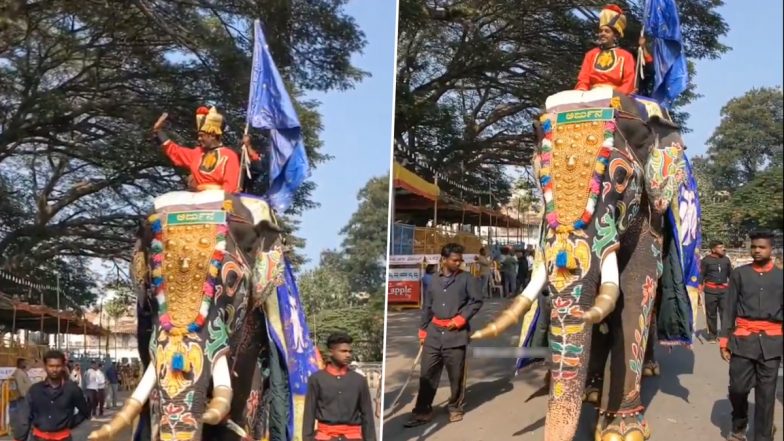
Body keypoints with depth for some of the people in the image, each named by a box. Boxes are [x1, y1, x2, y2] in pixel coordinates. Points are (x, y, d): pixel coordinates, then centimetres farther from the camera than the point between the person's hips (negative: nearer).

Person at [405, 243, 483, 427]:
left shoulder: (467, 279, 1)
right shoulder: (435, 281, 11)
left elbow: (477, 301, -3)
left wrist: (460, 319, -10)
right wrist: (423, 330, 13)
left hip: (456, 333, -3)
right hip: (434, 332, 3)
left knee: (456, 374, 3)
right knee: (427, 373, 2)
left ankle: (455, 407, 21)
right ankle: (423, 411, 8)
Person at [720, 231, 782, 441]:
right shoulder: (739, 274, 6)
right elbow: (730, 308, 6)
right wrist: (724, 340, 1)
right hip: (743, 339, 0)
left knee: (766, 394, 3)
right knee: (738, 388, 0)